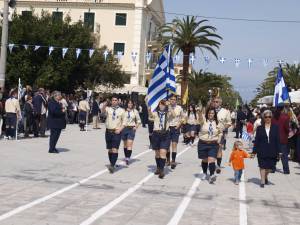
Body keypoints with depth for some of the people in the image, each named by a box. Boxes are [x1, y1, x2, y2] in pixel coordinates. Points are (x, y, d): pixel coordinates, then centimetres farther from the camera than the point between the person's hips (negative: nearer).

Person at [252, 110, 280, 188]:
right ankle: (262, 181, 10)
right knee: (262, 166, -1)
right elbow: (256, 140, 2)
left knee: (270, 167, 8)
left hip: (272, 151, 1)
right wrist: (254, 151, -1)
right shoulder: (259, 128, 2)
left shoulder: (275, 127, 4)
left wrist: (278, 151, -2)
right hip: (262, 151, -1)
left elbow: (278, 140, 3)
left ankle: (265, 176, 37)